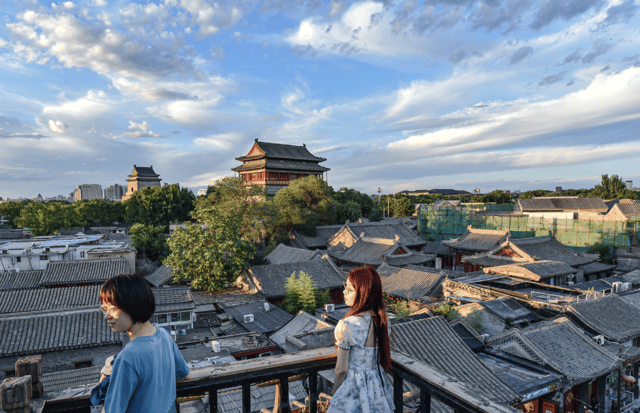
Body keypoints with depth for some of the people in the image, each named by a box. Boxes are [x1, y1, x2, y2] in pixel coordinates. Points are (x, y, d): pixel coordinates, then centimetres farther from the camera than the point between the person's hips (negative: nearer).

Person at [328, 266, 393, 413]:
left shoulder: (347, 325, -24)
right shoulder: (380, 318, -6)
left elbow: (342, 368, -16)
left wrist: (335, 394, 0)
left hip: (353, 386, -6)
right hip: (377, 384, 6)